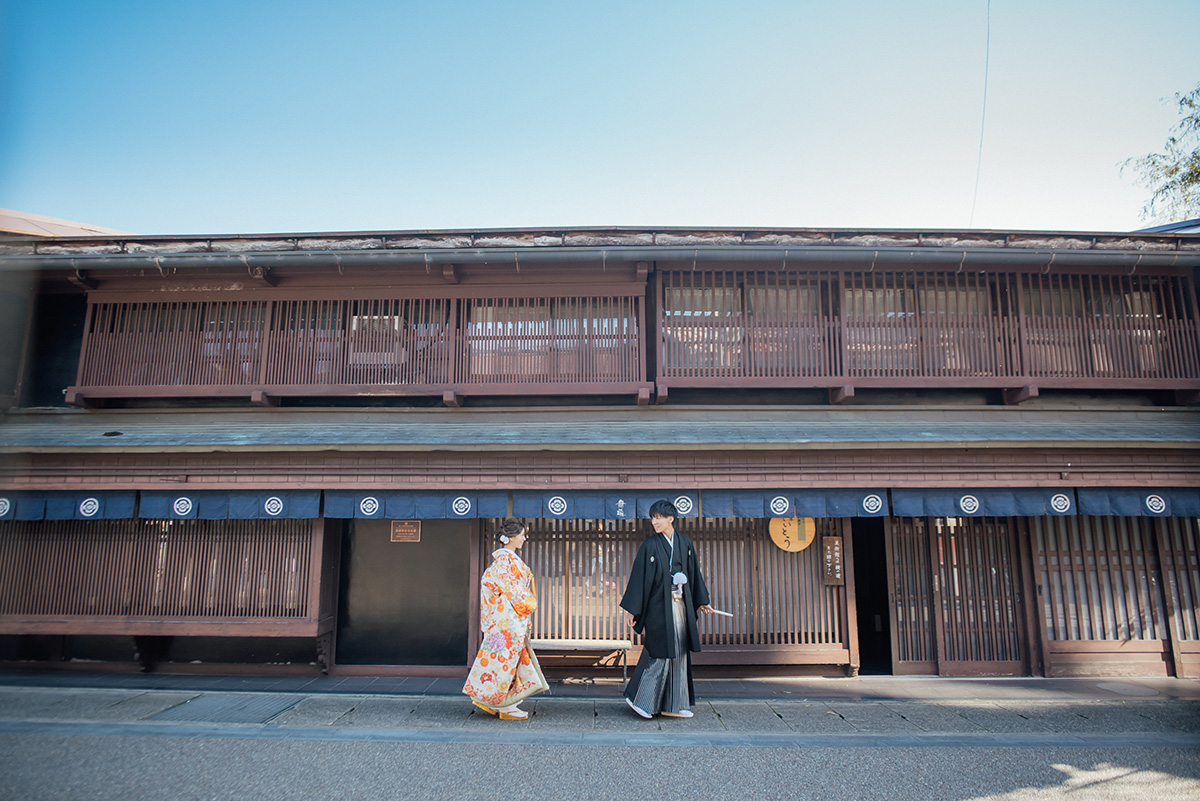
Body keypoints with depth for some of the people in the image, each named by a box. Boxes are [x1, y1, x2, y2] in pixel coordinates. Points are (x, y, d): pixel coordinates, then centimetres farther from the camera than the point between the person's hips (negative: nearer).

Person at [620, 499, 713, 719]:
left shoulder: (685, 543, 6)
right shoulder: (650, 545, -8)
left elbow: (694, 573, 14)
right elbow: (639, 577, -8)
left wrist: (701, 601, 15)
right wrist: (631, 609, -10)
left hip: (681, 604, 5)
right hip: (659, 605, -5)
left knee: (679, 653, 8)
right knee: (660, 653, -5)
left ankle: (673, 705, 18)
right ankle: (639, 698, 10)